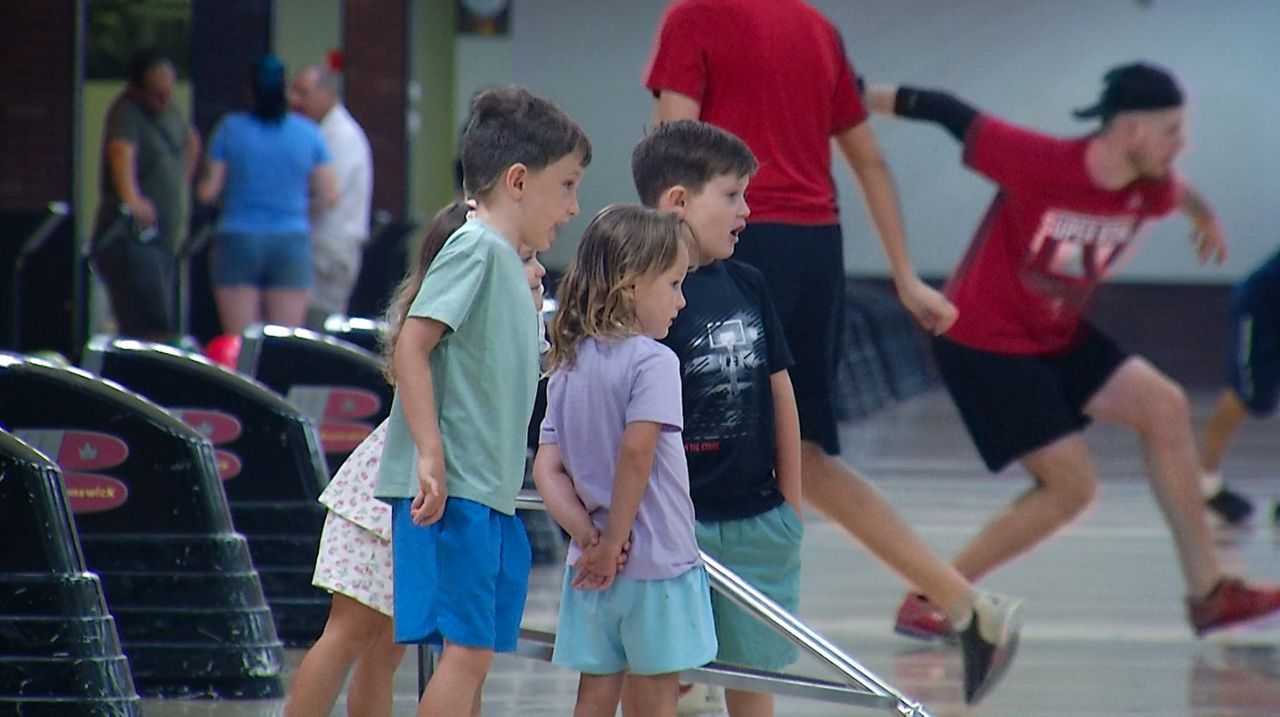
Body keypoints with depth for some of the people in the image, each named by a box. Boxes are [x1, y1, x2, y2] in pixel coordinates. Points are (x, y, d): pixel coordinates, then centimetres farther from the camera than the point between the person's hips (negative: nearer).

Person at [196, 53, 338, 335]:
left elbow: (208, 191, -3)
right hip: (291, 243, 1)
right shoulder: (308, 133, 1)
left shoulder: (230, 129, -3)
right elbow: (328, 196, 3)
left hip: (238, 241, -1)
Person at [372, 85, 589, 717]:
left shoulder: (508, 262, 19)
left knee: (472, 655, 10)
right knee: (466, 648, -14)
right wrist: (431, 453, -22)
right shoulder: (477, 249, -9)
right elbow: (411, 345, -17)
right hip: (451, 494, -10)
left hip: (488, 497, 10)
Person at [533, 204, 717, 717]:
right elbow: (636, 451, -23)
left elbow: (547, 470, 1)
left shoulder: (568, 365, 7)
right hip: (657, 563, -6)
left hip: (591, 569, 6)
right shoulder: (652, 360, -14)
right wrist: (613, 543, -15)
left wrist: (592, 538, -6)